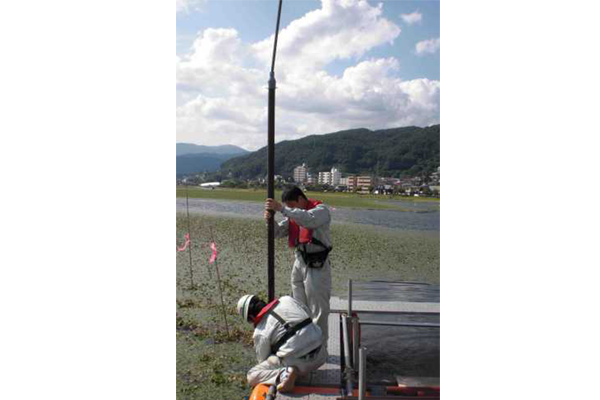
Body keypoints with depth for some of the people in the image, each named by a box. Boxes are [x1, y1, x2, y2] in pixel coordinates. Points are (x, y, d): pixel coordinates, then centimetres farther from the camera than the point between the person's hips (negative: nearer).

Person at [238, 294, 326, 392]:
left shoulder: (260, 332, -5)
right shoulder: (287, 300, 5)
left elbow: (263, 360, 7)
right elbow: (308, 313, 20)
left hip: (295, 362, -4)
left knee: (251, 377, 9)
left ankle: (284, 374, -13)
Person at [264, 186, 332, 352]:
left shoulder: (321, 209, -14)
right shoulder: (293, 214, 9)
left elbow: (307, 220, -35)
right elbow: (278, 232, 7)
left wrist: (282, 209, -37)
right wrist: (270, 220, -13)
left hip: (317, 265, -7)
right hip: (299, 262, 8)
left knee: (318, 310, 0)